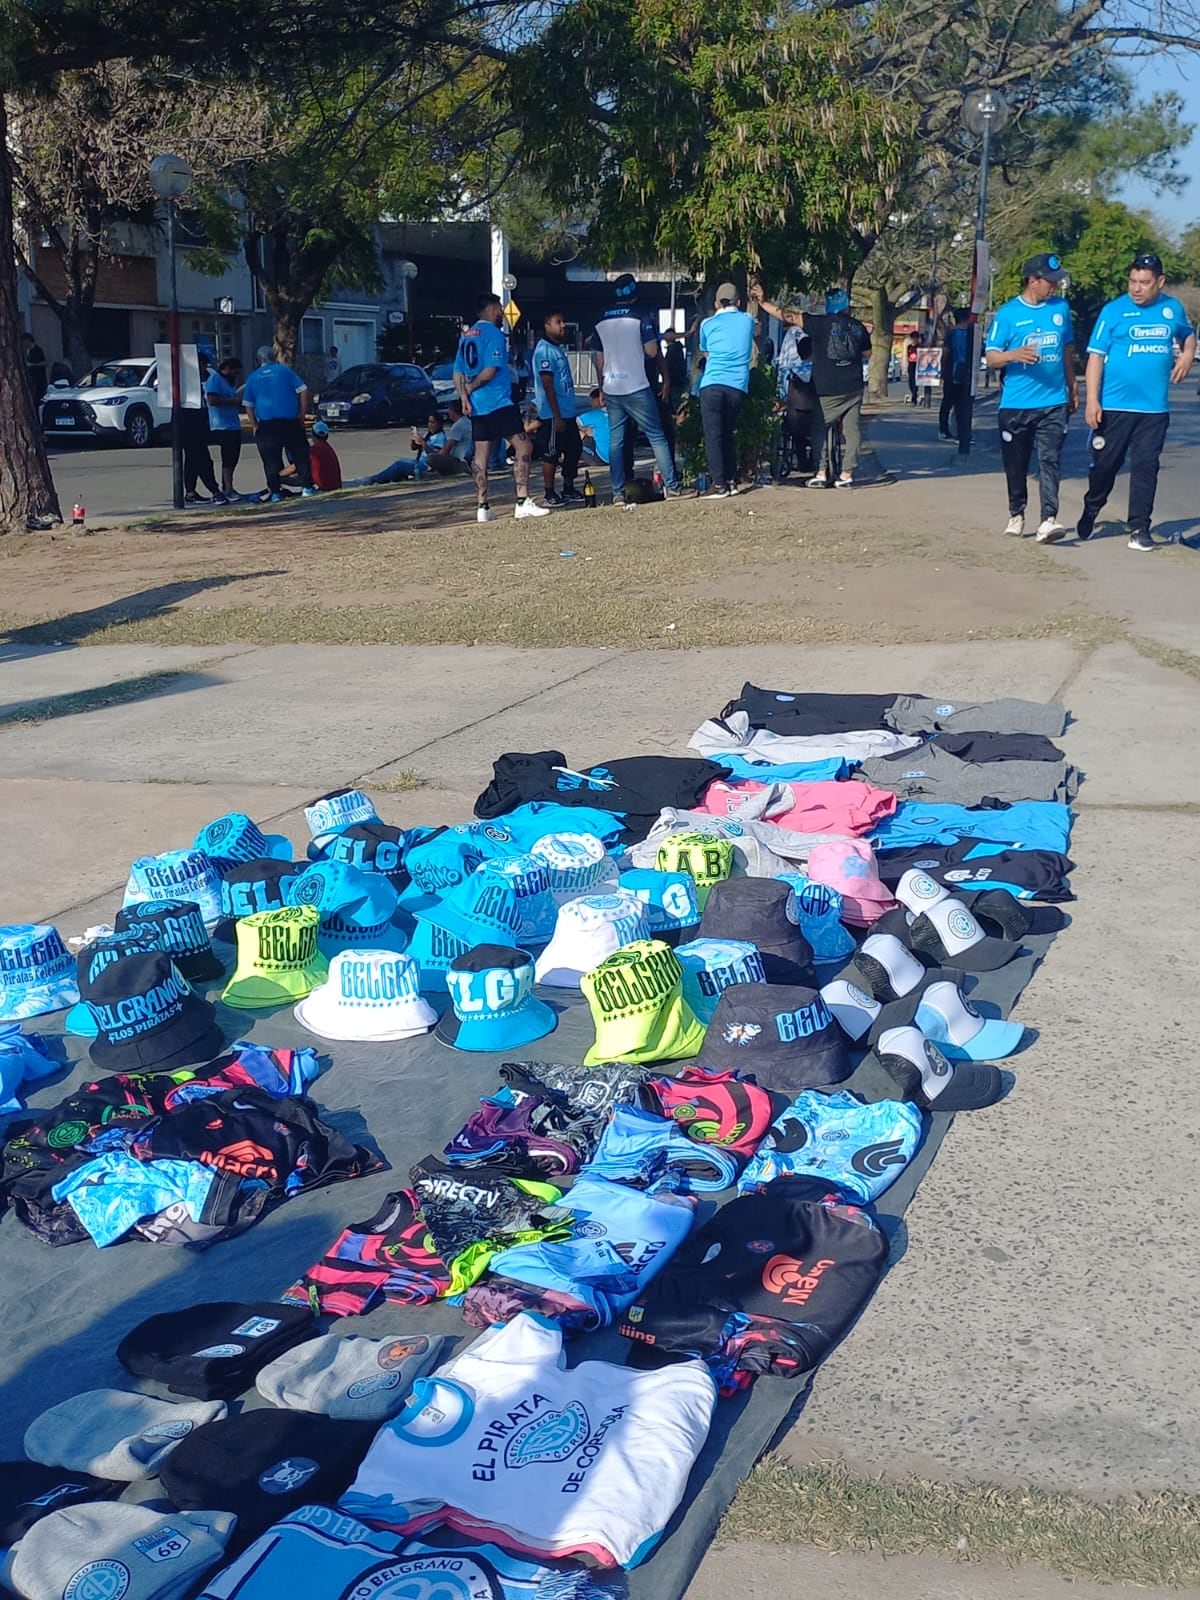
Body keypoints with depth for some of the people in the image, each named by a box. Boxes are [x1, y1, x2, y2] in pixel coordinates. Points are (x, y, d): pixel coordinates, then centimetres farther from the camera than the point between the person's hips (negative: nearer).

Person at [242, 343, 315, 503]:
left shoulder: (253, 377, 9)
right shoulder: (285, 370, 5)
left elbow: (248, 404, 8)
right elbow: (303, 390, 0)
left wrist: (254, 425, 12)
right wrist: (302, 413, 6)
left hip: (266, 423, 1)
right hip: (290, 421, -1)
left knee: (271, 460, 4)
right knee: (300, 455, 9)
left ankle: (275, 492, 0)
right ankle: (307, 487, 6)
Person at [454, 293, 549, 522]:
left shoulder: (466, 335, 16)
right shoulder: (493, 333, -8)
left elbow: (458, 373, 11)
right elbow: (490, 370, -16)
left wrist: (464, 397, 1)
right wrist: (471, 387, -2)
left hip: (476, 406, 8)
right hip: (498, 403, -8)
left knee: (481, 454, 9)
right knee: (523, 446, -6)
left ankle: (482, 507, 9)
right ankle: (523, 502, -14)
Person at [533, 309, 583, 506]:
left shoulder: (558, 348, 16)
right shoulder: (545, 350, -14)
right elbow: (547, 385, -18)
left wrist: (566, 413, 19)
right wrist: (556, 416, -21)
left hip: (567, 412, 10)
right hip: (553, 415, -10)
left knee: (574, 449, 14)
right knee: (551, 454, -2)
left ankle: (568, 489, 24)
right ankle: (550, 494, 5)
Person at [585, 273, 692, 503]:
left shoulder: (601, 322, 10)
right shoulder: (641, 318, -5)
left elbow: (599, 360, 12)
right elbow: (652, 351, -10)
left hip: (612, 389, 5)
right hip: (637, 388, -5)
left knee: (616, 440, 6)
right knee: (657, 437, -1)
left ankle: (618, 493, 3)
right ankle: (672, 486, -5)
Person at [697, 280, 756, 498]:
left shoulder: (708, 324, 10)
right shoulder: (748, 321, 14)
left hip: (712, 384, -3)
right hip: (738, 386, 3)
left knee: (713, 436, -3)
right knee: (727, 434, 16)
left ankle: (719, 484, -9)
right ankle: (731, 481, 13)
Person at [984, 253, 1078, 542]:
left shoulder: (1061, 308, 8)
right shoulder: (1007, 313, -2)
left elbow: (1068, 350, 19)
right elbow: (992, 358, -4)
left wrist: (1072, 387, 21)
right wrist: (1015, 354, -24)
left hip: (1054, 403, 1)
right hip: (1015, 405, -1)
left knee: (1050, 461, -11)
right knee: (1016, 465, 9)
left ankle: (1048, 520, -18)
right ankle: (1016, 515, 27)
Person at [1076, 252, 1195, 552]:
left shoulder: (1173, 309, 7)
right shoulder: (1114, 310, -4)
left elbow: (1188, 334, 26)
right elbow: (1096, 355, -6)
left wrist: (1187, 354, 2)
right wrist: (1092, 400, -14)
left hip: (1155, 409, 2)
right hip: (1113, 406, -2)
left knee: (1145, 467, 2)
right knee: (1105, 463, 6)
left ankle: (1138, 527, 7)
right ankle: (1090, 511, 29)